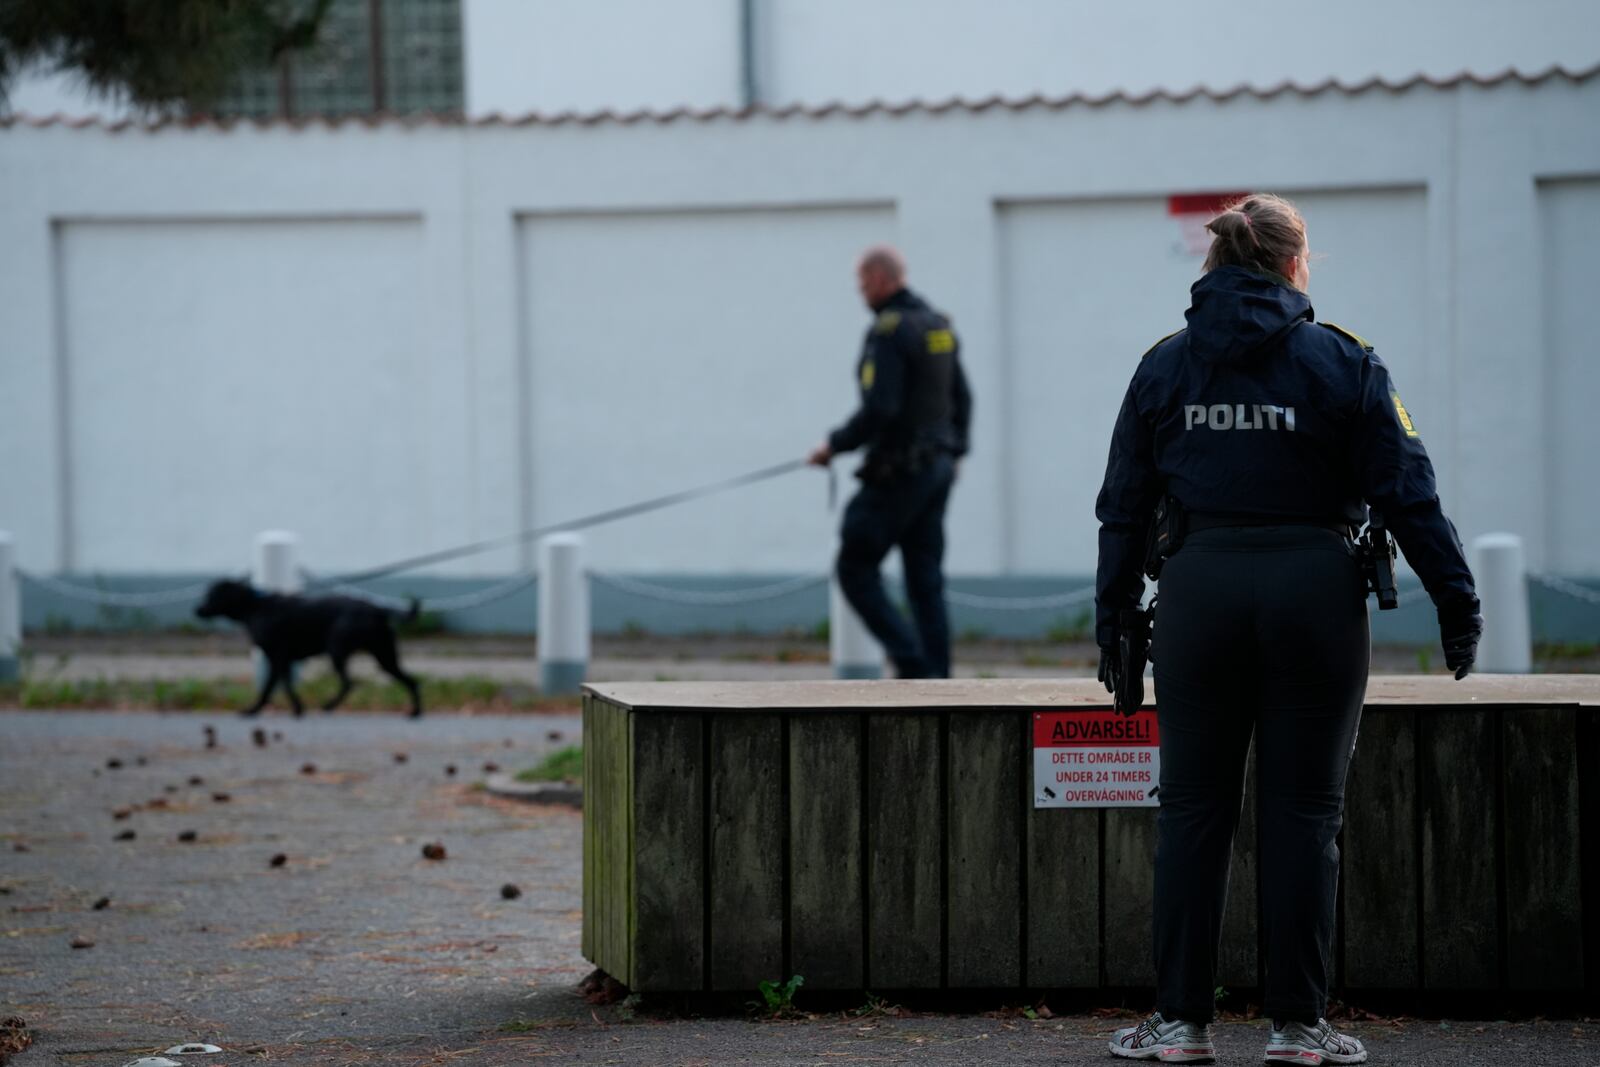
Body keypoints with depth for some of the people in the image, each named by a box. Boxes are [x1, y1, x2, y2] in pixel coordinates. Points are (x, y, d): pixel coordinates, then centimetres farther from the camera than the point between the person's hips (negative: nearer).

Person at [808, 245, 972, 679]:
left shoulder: (888, 332, -16)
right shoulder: (938, 326, 12)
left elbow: (879, 410, -23)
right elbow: (961, 398, 18)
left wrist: (834, 445, -11)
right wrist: (951, 452, 26)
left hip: (899, 472, -9)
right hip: (938, 469, 9)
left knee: (856, 569, 0)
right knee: (926, 579, 9)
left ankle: (911, 661, -10)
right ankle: (936, 680, 5)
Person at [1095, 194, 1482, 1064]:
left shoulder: (1164, 366, 5)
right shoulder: (1342, 362, -2)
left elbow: (1124, 507, 7)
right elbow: (1406, 494, -4)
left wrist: (1113, 624, 13)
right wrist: (1456, 603, 2)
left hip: (1198, 593, 2)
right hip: (1314, 594, -2)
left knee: (1192, 809, 7)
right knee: (1303, 812, 4)